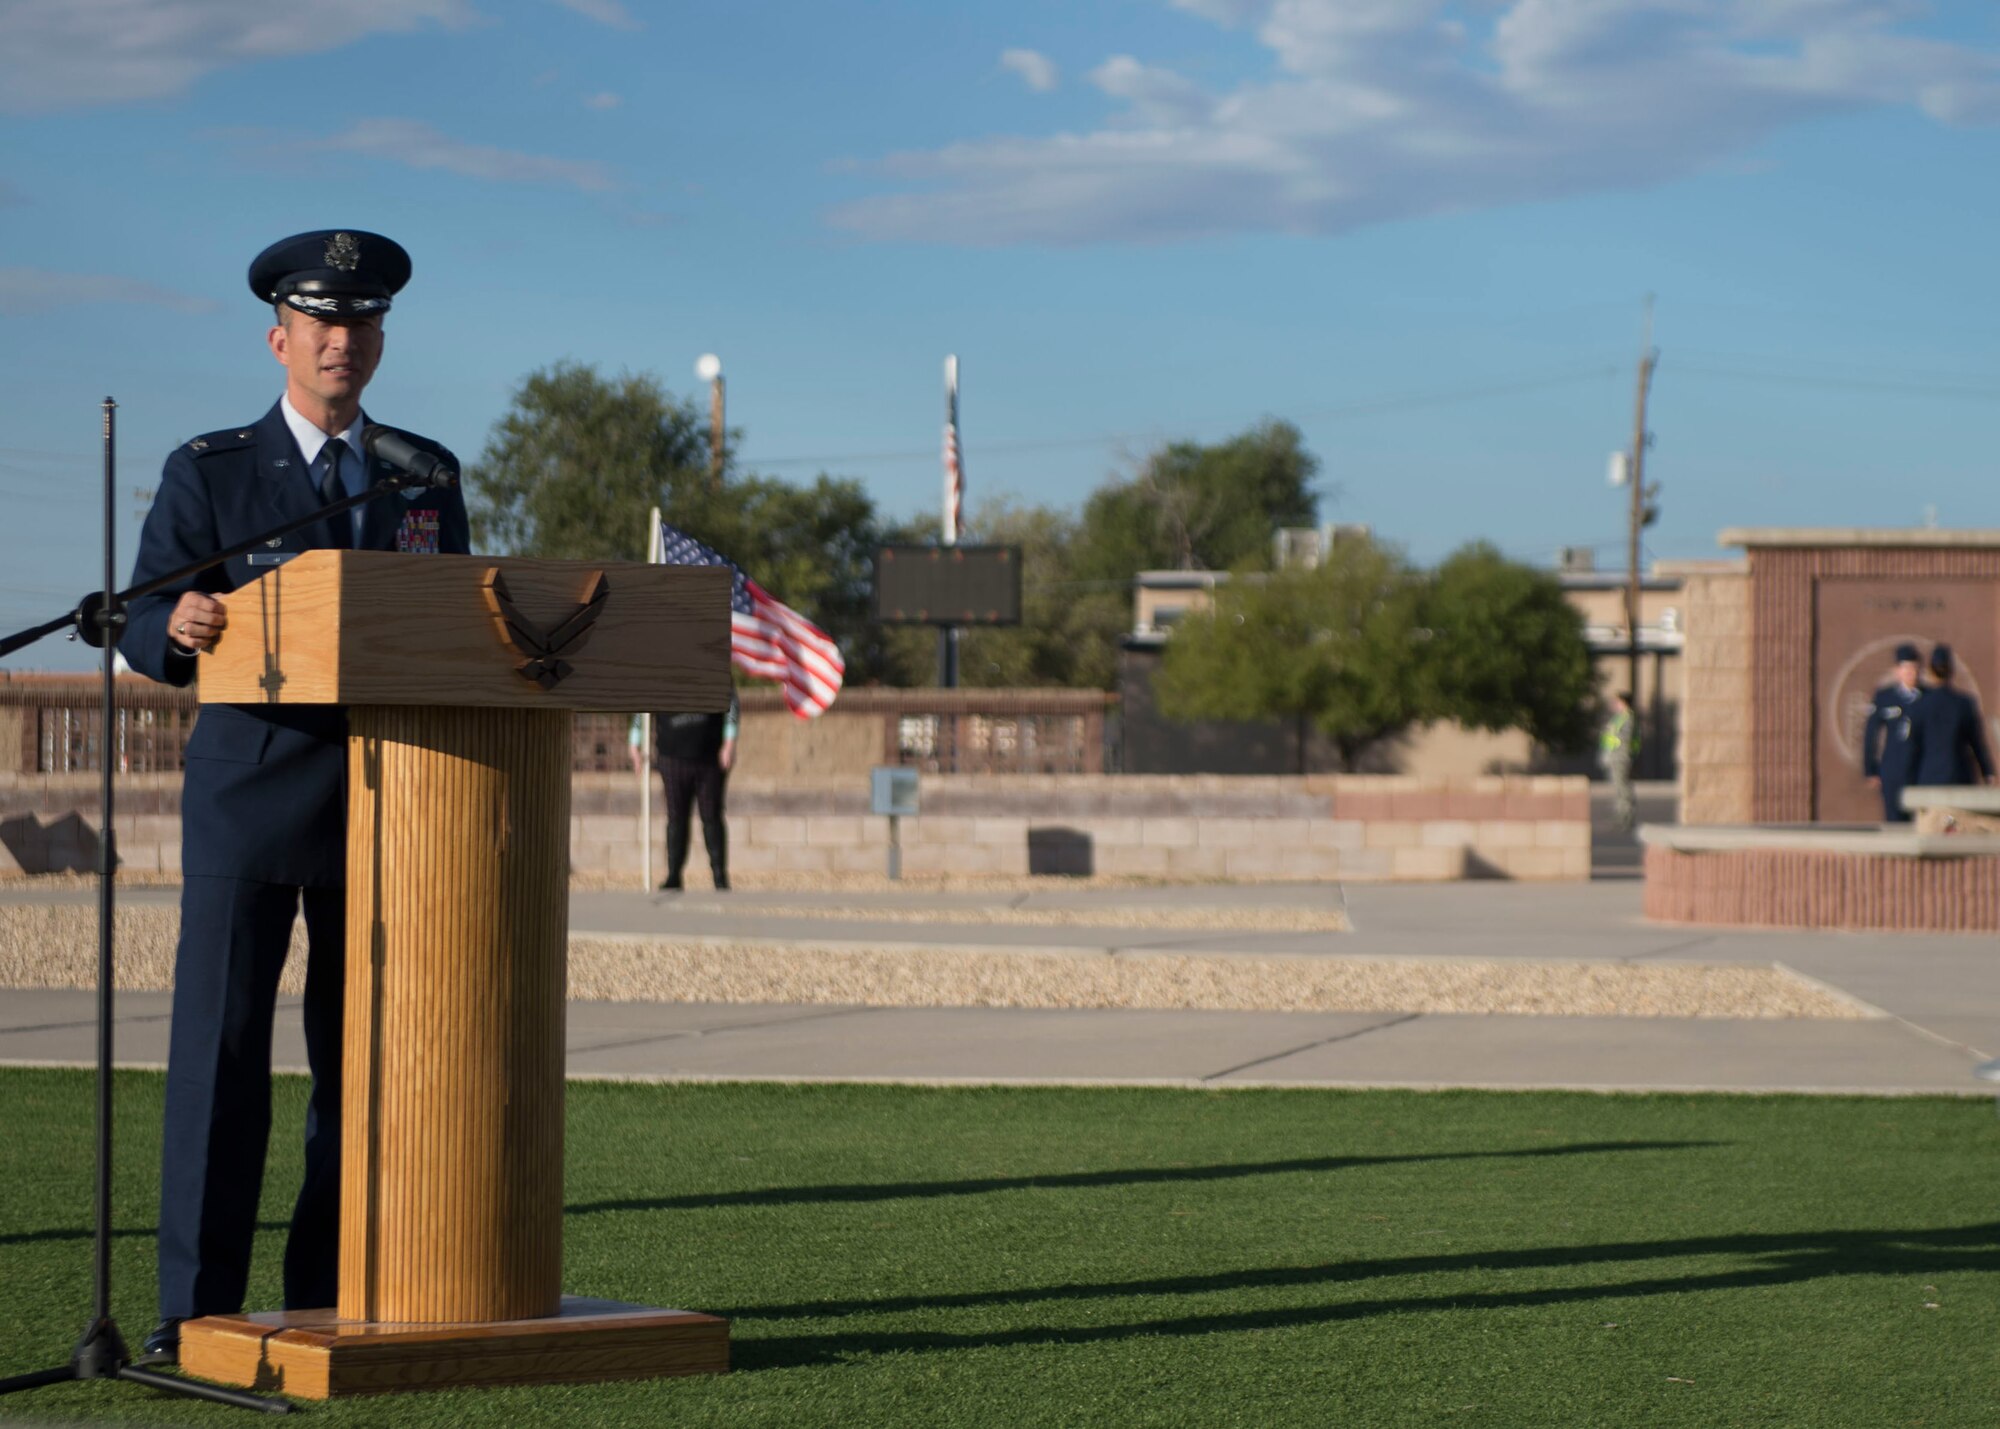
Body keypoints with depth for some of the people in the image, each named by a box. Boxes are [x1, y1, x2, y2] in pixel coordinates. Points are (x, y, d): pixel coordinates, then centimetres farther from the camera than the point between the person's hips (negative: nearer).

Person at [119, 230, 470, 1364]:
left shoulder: (427, 475, 14)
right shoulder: (208, 472, 4)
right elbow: (143, 628, -4)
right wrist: (181, 628, -26)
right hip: (252, 792, -3)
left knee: (366, 1055, 5)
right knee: (222, 1048, -5)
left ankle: (333, 1299, 13)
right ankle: (197, 1309, -1)